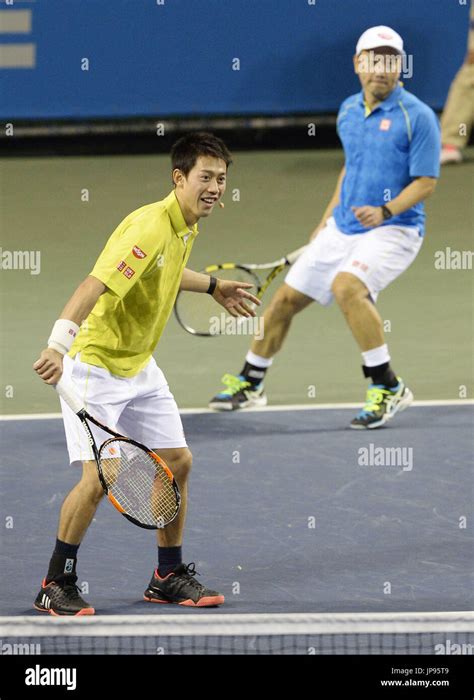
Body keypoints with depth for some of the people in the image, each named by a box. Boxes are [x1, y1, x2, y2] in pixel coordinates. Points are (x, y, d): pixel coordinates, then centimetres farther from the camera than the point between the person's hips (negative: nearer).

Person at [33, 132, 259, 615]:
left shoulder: (187, 224, 4)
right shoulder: (149, 226, -27)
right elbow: (96, 285, -39)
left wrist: (211, 286, 35)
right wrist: (59, 344, -52)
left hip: (139, 366, 9)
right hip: (95, 363, -9)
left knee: (177, 461, 8)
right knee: (98, 476, -15)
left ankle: (168, 578, 22)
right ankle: (56, 585, 1)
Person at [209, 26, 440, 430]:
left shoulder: (417, 116, -12)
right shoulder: (349, 112, 9)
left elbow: (426, 181, -15)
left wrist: (385, 210, -29)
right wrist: (327, 220, 24)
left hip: (393, 229, -7)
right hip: (343, 228, 7)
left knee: (347, 286, -33)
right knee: (286, 298, 8)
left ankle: (388, 389, -23)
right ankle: (250, 384, 29)